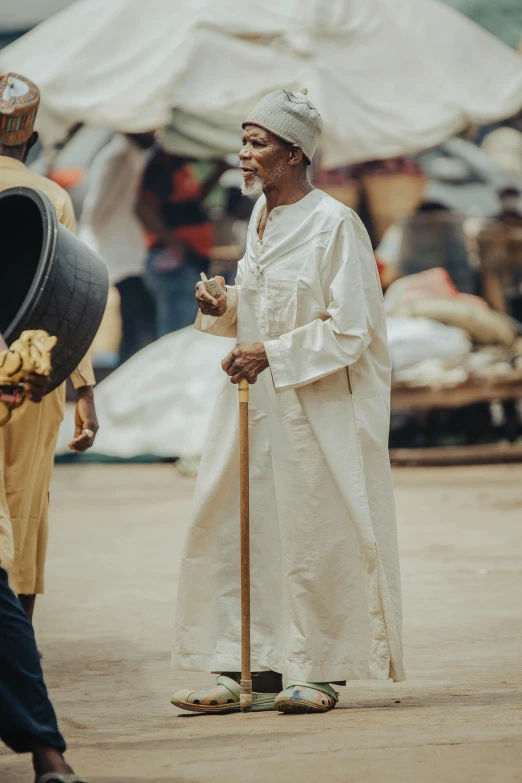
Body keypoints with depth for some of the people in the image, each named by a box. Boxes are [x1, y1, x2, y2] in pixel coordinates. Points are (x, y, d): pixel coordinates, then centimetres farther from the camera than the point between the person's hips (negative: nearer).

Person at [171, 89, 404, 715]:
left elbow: (351, 328, -14)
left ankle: (321, 671, 8)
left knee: (313, 534, -2)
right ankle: (248, 668, 7)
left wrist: (272, 354, -18)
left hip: (316, 407, -8)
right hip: (256, 401, 8)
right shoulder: (261, 218, 12)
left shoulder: (334, 225, -12)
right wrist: (222, 310, 2)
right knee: (232, 526, 3)